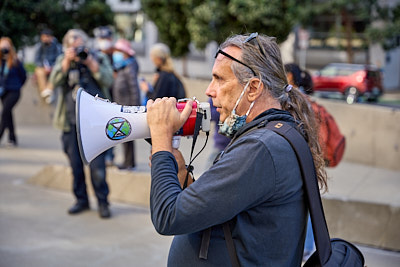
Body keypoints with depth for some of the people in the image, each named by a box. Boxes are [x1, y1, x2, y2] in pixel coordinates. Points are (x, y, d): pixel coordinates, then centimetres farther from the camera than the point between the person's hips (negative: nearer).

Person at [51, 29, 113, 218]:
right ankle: (81, 199, 22)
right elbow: (56, 80, -4)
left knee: (97, 164, -6)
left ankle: (102, 201, 5)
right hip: (71, 121, 3)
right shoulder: (63, 61, 13)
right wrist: (67, 61, -12)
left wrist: (90, 62, -11)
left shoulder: (99, 59, 7)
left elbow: (107, 80, -7)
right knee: (75, 163, 8)